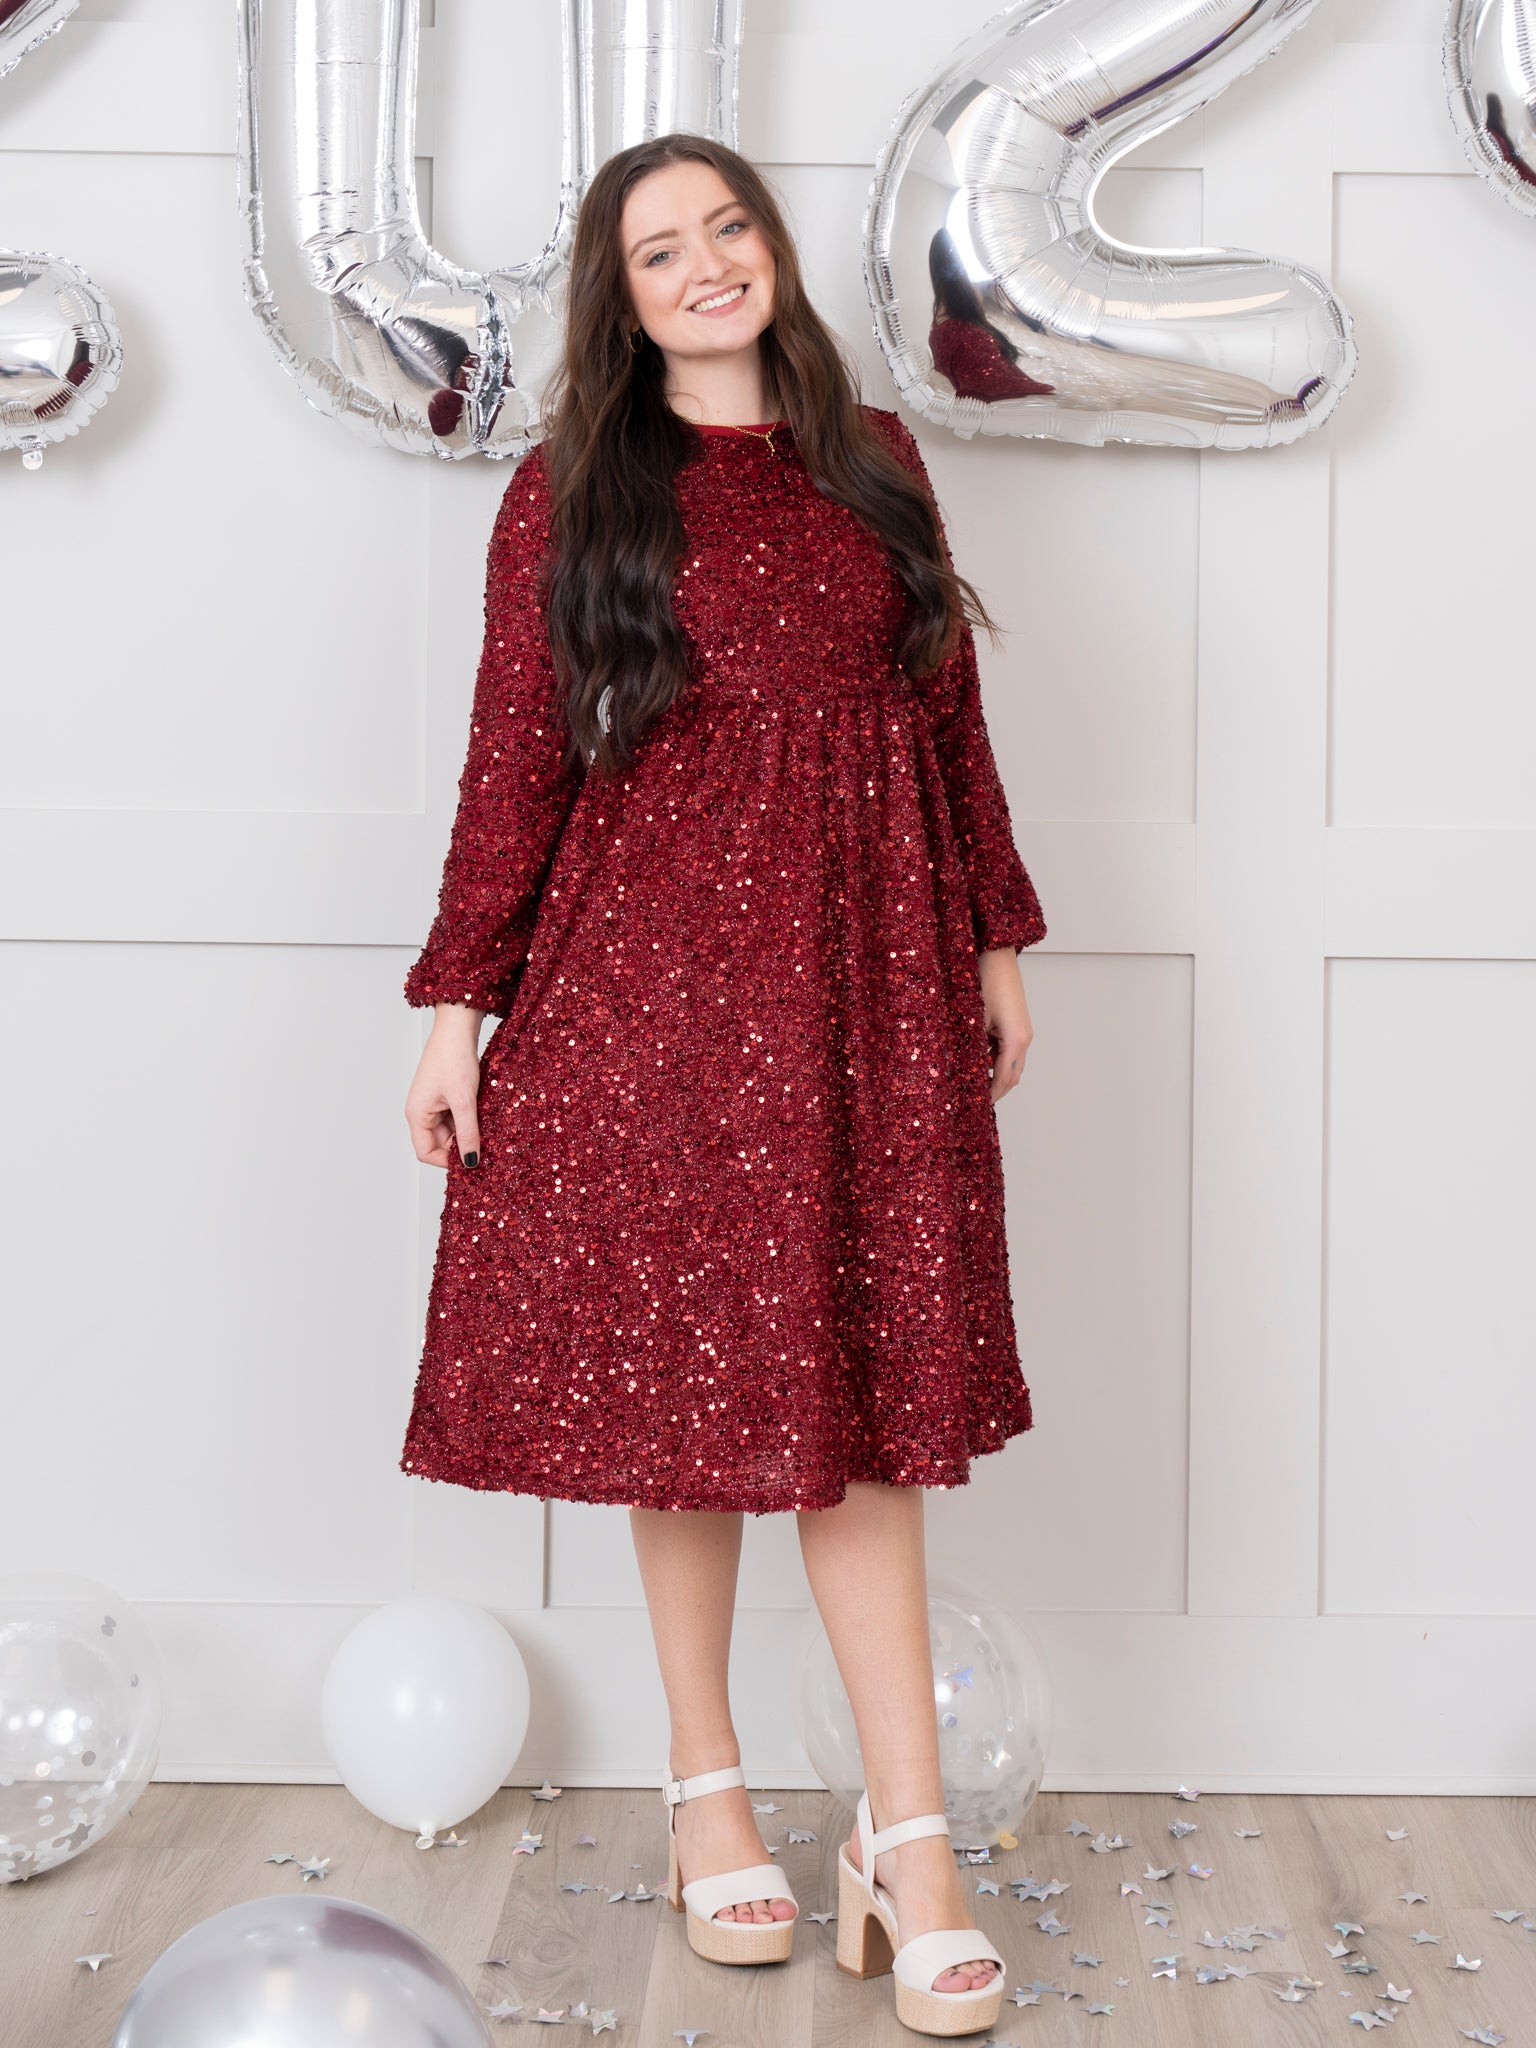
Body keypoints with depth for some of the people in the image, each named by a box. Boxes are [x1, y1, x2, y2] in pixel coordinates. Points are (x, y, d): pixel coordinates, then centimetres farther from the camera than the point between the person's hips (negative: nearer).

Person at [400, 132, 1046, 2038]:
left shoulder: (873, 457, 13)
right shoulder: (569, 493, 4)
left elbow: (948, 716, 15)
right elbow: (514, 761, 1)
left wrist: (997, 937, 13)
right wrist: (459, 1001, -3)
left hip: (867, 971, 2)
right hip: (651, 971, -2)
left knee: (859, 1389, 0)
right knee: (685, 1370, 4)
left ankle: (908, 1835, 3)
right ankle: (707, 1789, 20)